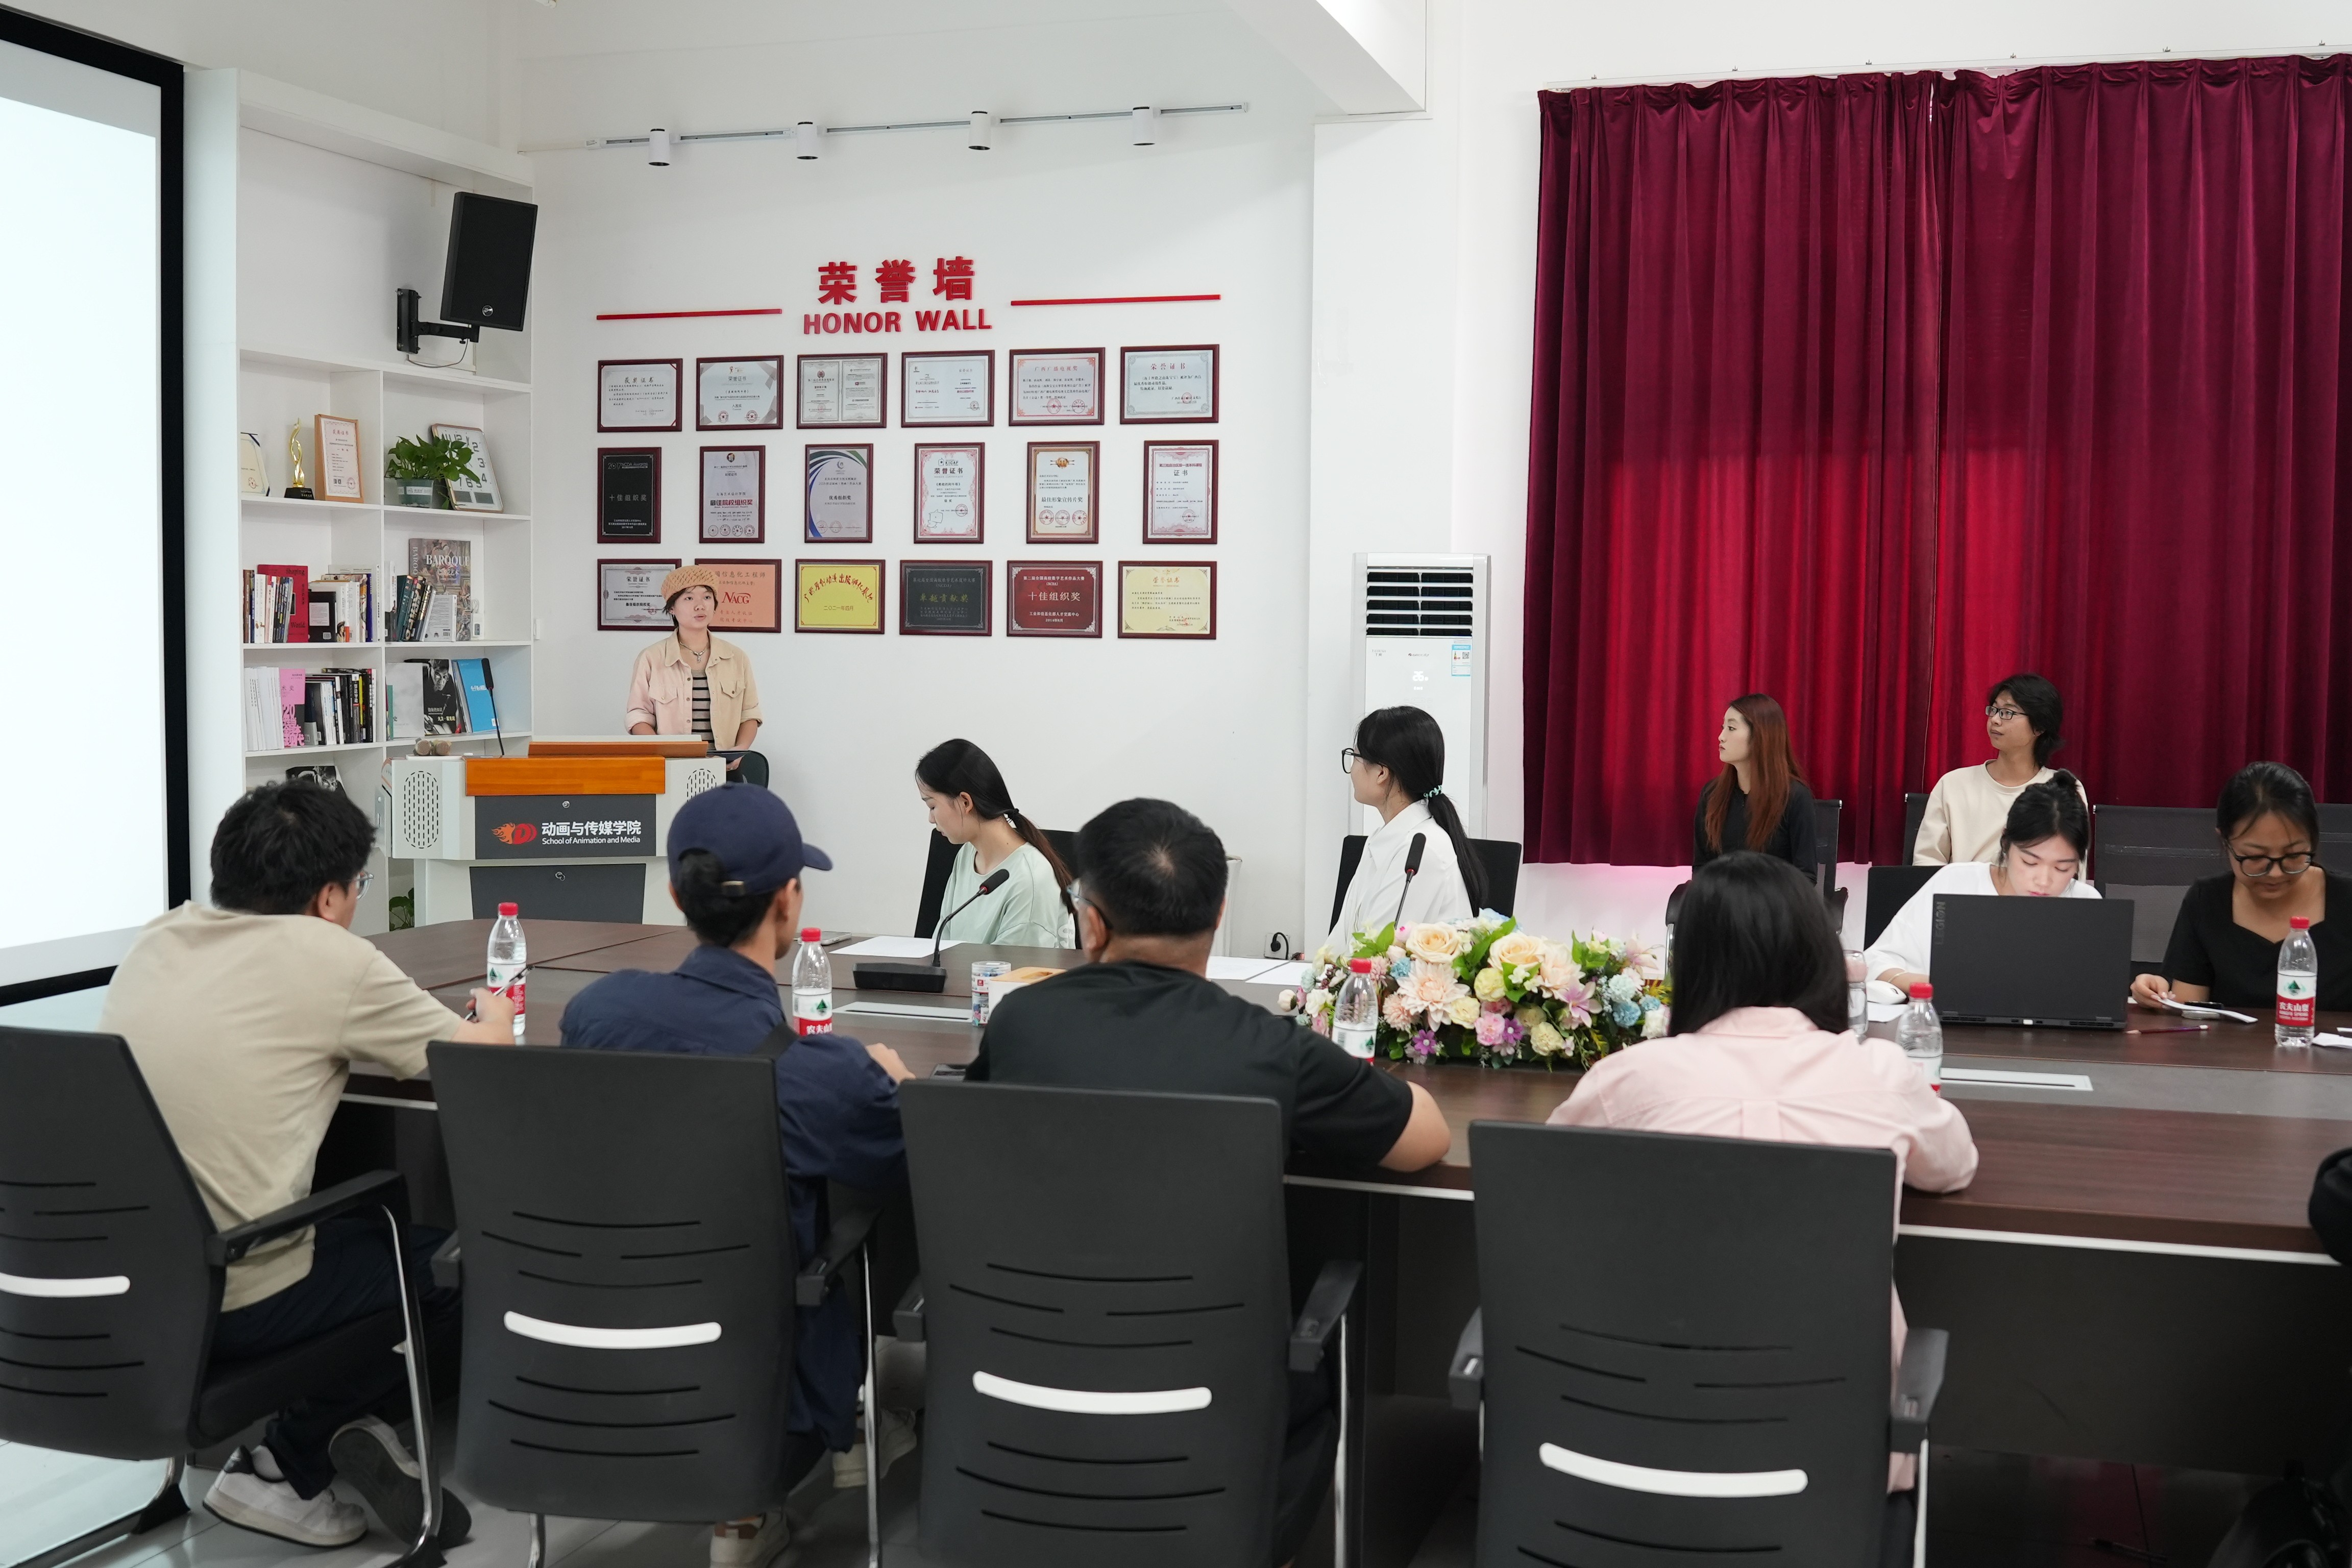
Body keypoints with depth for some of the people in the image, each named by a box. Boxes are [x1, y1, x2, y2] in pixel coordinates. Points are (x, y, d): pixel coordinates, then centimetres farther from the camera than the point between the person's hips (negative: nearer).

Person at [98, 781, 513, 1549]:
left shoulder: (159, 938, 6)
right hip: (234, 1303, -7)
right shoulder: (330, 957, -12)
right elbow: (480, 1060, -1)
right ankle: (285, 1462, 17)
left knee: (359, 1220, 27)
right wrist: (496, 1018, 20)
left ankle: (340, 1436, 18)